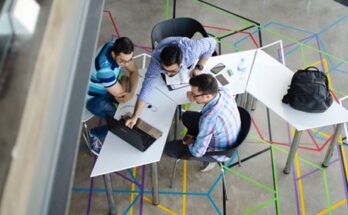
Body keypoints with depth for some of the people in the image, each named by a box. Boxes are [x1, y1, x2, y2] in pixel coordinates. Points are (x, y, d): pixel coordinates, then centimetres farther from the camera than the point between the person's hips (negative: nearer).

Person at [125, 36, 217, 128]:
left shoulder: (191, 48, -46)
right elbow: (147, 87, -44)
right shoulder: (156, 59, -45)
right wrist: (135, 117, -48)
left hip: (189, 63, 0)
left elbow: (211, 43, -27)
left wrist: (199, 67, -28)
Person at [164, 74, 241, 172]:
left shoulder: (210, 118, -44)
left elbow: (198, 152, -30)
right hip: (226, 135, 7)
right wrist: (194, 96, -15)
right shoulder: (222, 91, -22)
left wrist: (189, 144, -7)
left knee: (169, 148, 0)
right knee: (187, 116, 19)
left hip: (220, 151, -7)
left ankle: (209, 159, 14)